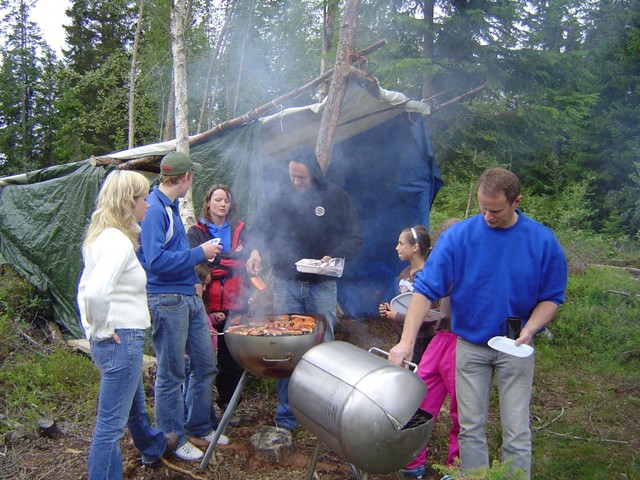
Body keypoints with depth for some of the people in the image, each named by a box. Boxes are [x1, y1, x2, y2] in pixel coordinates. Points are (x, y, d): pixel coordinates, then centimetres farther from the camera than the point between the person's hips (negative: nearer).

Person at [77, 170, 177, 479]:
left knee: (135, 404, 32)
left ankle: (153, 446, 56)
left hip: (111, 340, 11)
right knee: (111, 424, 1)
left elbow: (86, 288, 16)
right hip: (121, 340, -11)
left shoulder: (101, 236, 10)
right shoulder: (119, 241, -21)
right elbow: (96, 292, -34)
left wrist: (92, 328, 13)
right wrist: (102, 329, -20)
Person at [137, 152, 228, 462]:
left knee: (205, 364, 16)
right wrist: (199, 253, -16)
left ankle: (199, 427, 33)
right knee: (171, 374, 5)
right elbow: (156, 260, -24)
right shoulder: (153, 209, -16)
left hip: (189, 297, 9)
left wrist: (194, 280, 11)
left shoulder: (170, 206, 14)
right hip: (166, 300, -9)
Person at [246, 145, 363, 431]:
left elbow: (354, 237, -2)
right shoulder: (280, 199, 3)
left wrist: (334, 257, -20)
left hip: (322, 285, -1)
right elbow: (260, 228, 3)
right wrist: (255, 249, -19)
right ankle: (286, 416, 15)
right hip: (286, 284, 1)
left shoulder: (336, 198, -1)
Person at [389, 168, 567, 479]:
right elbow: (425, 289, -16)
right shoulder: (458, 236, -13)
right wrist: (407, 340, -25)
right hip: (470, 344, 0)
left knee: (516, 433, 6)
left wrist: (530, 328, -18)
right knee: (470, 428, 11)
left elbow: (551, 297, 1)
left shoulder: (543, 241, -9)